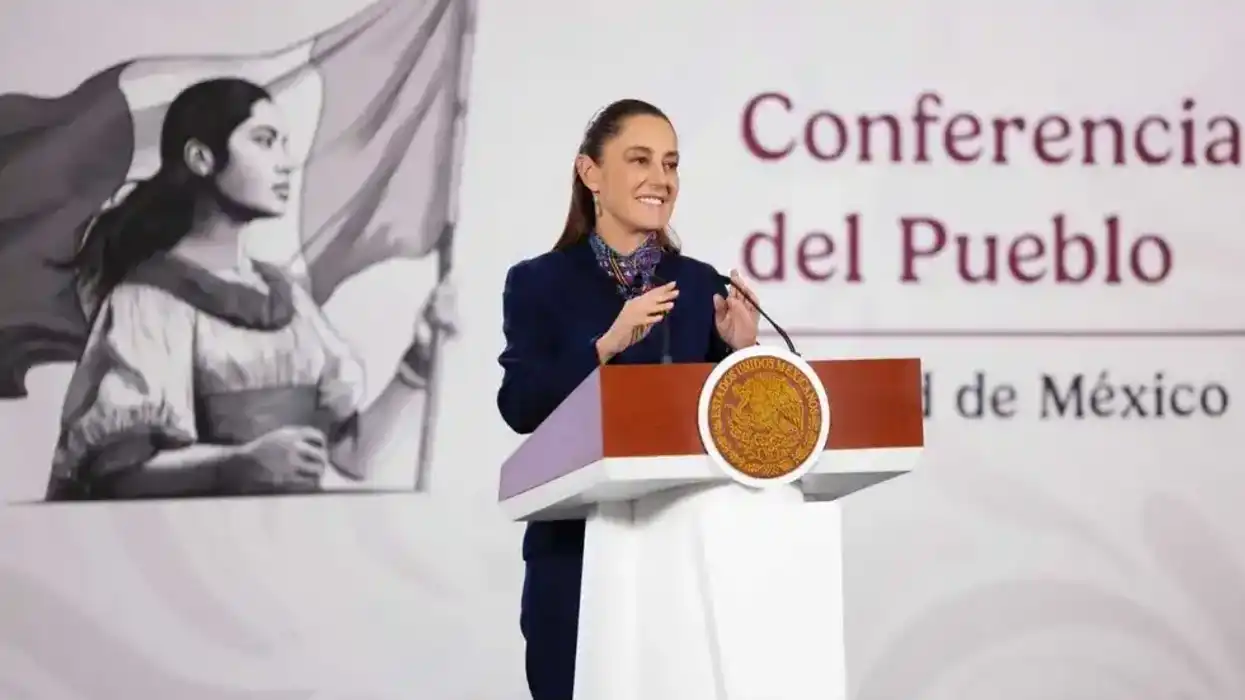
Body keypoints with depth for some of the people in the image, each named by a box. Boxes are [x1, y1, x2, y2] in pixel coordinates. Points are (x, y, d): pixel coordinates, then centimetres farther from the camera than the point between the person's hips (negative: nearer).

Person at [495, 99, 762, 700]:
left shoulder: (701, 285, 8)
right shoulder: (539, 283, 0)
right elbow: (519, 408, -12)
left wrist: (740, 351, -9)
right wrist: (607, 345, -23)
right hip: (578, 552, -2)